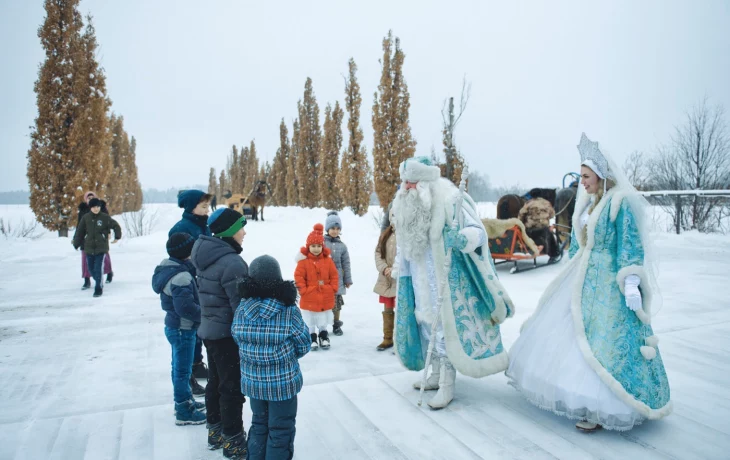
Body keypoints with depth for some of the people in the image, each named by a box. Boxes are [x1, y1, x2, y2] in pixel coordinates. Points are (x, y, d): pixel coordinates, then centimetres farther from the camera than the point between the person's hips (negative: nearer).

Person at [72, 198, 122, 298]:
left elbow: (116, 226, 5)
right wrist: (76, 243, 8)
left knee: (98, 269, -11)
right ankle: (99, 283, 34)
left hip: (101, 248, -3)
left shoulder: (105, 217, -5)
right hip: (89, 248, 3)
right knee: (91, 268, 10)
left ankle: (98, 288, -2)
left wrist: (117, 237, 2)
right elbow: (80, 231, 6)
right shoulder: (85, 218, 1)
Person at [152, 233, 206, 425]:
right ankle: (184, 412, 17)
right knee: (183, 370, 3)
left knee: (179, 367, 22)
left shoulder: (169, 268, 6)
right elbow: (185, 307, -31)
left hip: (175, 326, 10)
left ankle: (184, 400, 39)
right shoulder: (181, 276, -27)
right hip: (183, 329, -10)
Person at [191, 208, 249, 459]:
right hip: (228, 333, -9)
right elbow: (241, 305, -23)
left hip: (209, 329, 9)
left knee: (215, 382, 21)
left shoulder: (206, 256, 3)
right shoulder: (232, 262, -25)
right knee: (232, 387, 5)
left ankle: (216, 432, 36)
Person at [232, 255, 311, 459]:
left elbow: (239, 340, 2)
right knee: (281, 429, 14)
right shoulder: (289, 311, -20)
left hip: (252, 380, 4)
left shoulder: (242, 309, -10)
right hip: (282, 382, -4)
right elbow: (303, 346, -9)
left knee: (259, 423, 25)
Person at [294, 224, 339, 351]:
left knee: (323, 322, 17)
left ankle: (323, 336, 34)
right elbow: (298, 277, -11)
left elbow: (334, 275, 3)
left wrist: (333, 288, -4)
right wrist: (303, 290, -15)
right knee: (310, 322, 11)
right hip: (309, 298, -2)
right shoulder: (303, 261, -11)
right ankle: (312, 338, 26)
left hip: (325, 298, 2)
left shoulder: (327, 260, -2)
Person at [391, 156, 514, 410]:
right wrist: (400, 272, 20)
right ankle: (437, 374, 29)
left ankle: (447, 385, 4)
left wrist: (461, 239, -34)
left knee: (445, 325, -6)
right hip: (421, 281, 7)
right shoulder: (406, 205, 3)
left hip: (446, 279, -7)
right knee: (427, 324, 14)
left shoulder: (448, 201, -18)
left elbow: (477, 229, -14)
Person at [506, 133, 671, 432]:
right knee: (570, 333, 13)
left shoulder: (621, 204, -13)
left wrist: (631, 285, -24)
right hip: (584, 280, 9)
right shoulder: (588, 204, 11)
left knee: (601, 342, -5)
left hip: (609, 283, -9)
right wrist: (571, 277, 23)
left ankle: (601, 409, 7)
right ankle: (575, 391, 30)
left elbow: (631, 247, -17)